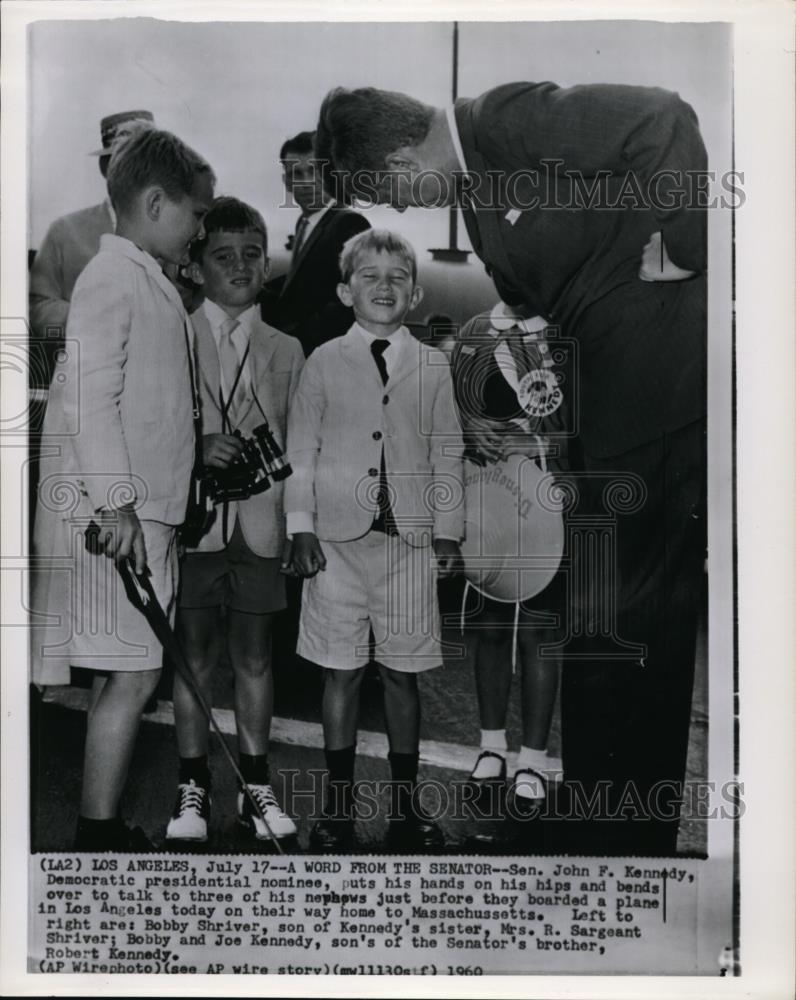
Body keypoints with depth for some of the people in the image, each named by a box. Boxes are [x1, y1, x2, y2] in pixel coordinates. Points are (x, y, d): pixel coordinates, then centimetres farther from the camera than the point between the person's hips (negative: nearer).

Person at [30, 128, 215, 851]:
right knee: (131, 675, -5)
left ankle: (105, 830, 23)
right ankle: (101, 834, 8)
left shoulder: (152, 284, 19)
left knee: (127, 675, 12)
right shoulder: (112, 277, -9)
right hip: (116, 515, -9)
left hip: (145, 509, 9)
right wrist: (117, 500, -21)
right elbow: (89, 397, -18)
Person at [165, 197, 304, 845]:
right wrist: (195, 448, -16)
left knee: (255, 655, 8)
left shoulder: (286, 351, 13)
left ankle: (256, 786, 20)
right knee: (195, 654, 5)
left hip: (260, 521, 2)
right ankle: (193, 787, 18)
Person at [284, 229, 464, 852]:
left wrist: (448, 532, 5)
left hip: (410, 540, 1)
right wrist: (301, 528, -1)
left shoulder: (433, 367, 8)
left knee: (403, 673, 7)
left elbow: (447, 454, 9)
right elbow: (301, 451, 5)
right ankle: (340, 805, 19)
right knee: (342, 673, 5)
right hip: (339, 537, -1)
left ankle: (406, 804, 22)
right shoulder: (324, 363, 5)